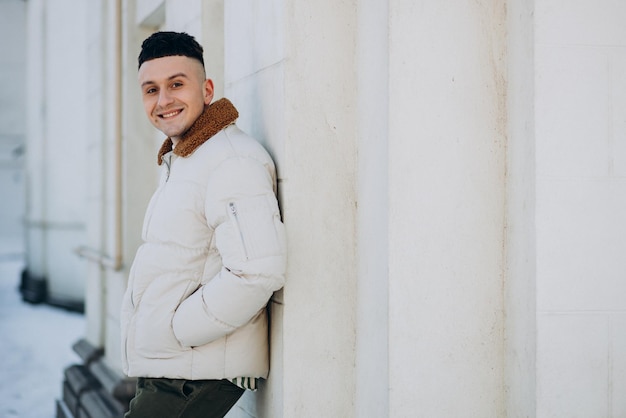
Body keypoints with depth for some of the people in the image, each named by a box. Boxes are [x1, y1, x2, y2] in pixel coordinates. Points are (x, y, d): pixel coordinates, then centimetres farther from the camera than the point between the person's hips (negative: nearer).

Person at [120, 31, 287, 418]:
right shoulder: (180, 162, 18)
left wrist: (171, 334, -19)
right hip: (164, 372, 10)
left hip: (198, 377, -10)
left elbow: (257, 273, -28)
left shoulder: (233, 162, -16)